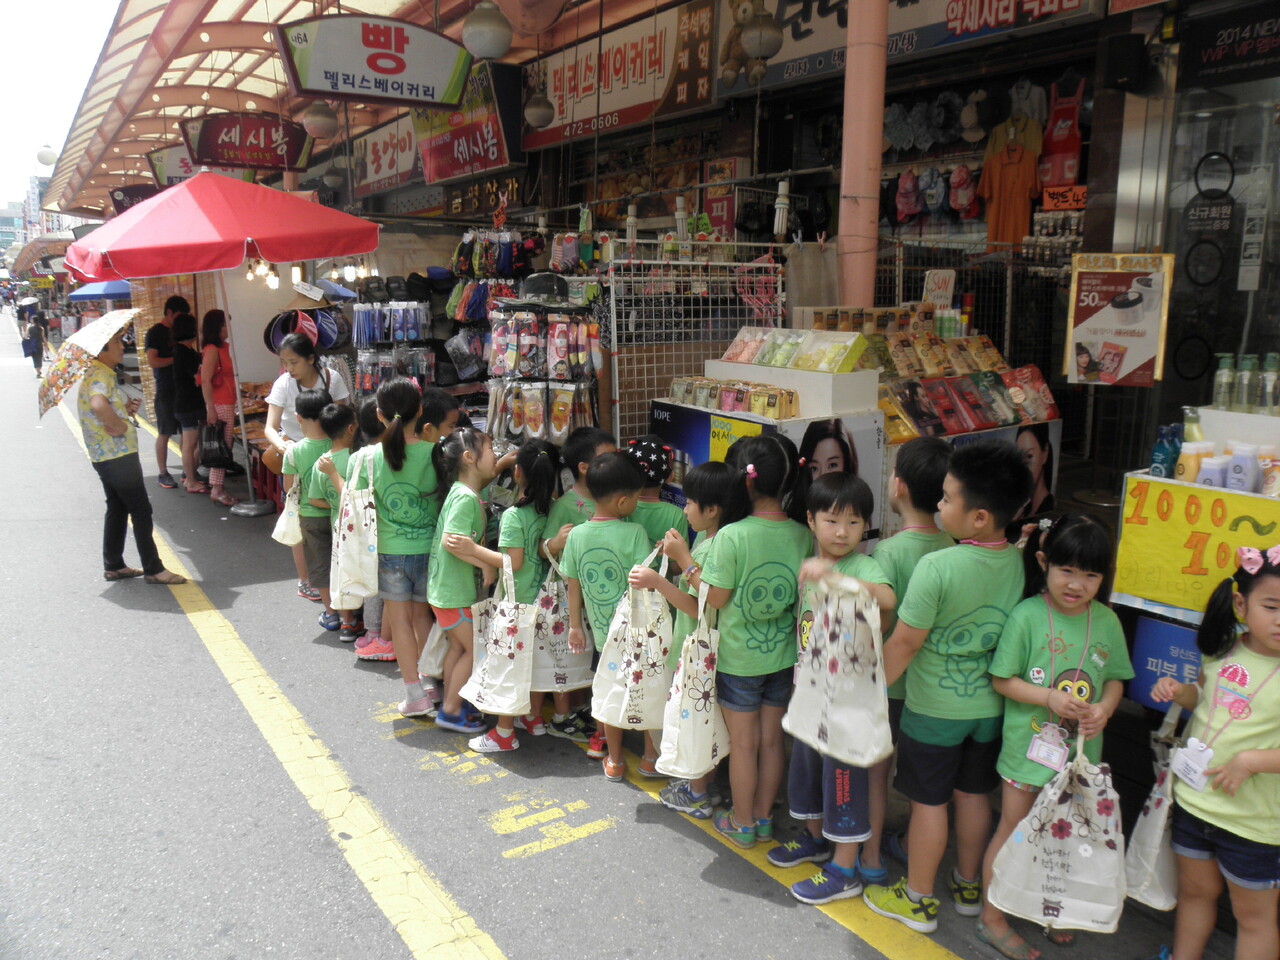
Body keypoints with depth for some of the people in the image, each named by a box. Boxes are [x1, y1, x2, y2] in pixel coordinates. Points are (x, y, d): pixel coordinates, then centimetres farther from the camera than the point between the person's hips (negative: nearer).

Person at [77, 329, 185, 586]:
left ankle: (113, 566, 25)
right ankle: (153, 569, 3)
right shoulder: (100, 376, -18)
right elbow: (98, 406, -40)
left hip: (106, 457, 10)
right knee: (141, 511, -3)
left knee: (118, 509, 17)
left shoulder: (103, 374, 15)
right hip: (118, 456, -10)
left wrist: (125, 409, 8)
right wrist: (119, 425, -25)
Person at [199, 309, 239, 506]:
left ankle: (218, 484, 18)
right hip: (219, 405, -8)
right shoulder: (211, 349, -13)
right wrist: (211, 409, -20)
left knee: (226, 444, 10)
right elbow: (205, 381, -17)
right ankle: (217, 489, -1)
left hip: (228, 403, 8)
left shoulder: (224, 347, 13)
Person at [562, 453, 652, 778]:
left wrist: (575, 626, 11)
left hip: (602, 630, 3)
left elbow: (573, 586, 2)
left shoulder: (576, 535, -6)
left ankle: (614, 760, 29)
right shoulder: (635, 533, -19)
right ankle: (652, 755, 28)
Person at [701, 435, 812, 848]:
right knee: (772, 739, 18)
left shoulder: (732, 536, -23)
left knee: (743, 742, 12)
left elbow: (716, 598, -16)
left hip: (739, 658, -4)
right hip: (784, 654, 4)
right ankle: (763, 817, 34)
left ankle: (742, 822, 29)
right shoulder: (802, 535, -9)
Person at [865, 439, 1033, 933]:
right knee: (973, 794, 21)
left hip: (934, 707, -5)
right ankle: (969, 886, 39)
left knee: (929, 801, 9)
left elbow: (905, 641, -20)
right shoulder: (1017, 561, -9)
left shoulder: (936, 567, -27)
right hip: (989, 704, 6)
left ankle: (917, 899, 26)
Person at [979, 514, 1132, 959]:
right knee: (1013, 830, 9)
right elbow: (1002, 679, -11)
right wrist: (1050, 697, -23)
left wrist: (1104, 707, -12)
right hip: (1029, 744, -4)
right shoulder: (1027, 616, -15)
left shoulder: (1107, 621, -3)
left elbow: (1115, 678, 7)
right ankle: (992, 918, 26)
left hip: (1081, 751, 4)